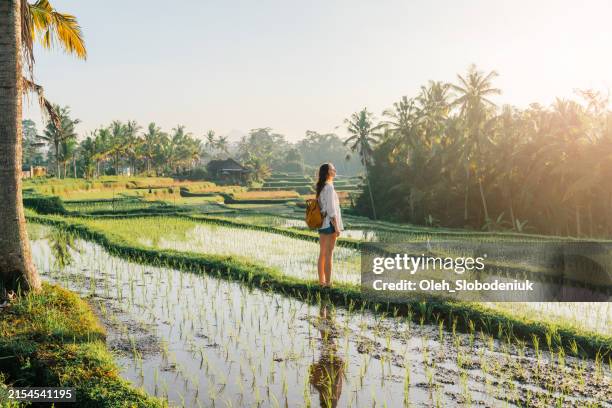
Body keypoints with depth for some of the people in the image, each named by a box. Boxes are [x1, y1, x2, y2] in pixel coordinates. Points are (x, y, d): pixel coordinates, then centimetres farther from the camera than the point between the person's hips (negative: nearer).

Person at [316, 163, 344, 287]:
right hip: (329, 223, -9)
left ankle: (321, 281, 17)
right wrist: (337, 227, -16)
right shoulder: (329, 187, -15)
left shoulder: (321, 187, 11)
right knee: (329, 254, -5)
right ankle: (328, 283, -1)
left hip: (321, 222, 9)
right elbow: (331, 209, -18)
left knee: (322, 253, 12)